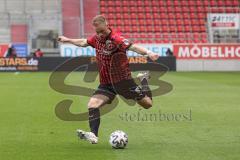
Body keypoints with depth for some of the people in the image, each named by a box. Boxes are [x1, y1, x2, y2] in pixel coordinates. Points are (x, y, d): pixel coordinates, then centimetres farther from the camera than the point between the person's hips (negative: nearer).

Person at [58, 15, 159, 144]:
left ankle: (144, 80, 32)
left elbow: (133, 47, -37)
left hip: (122, 81, -5)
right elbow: (83, 42, 23)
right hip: (106, 84, 5)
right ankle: (93, 135, -17)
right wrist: (68, 40, 34)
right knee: (92, 105, -15)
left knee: (147, 104, 4)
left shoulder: (116, 39, -21)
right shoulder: (96, 38, 0)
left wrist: (148, 53, -55)